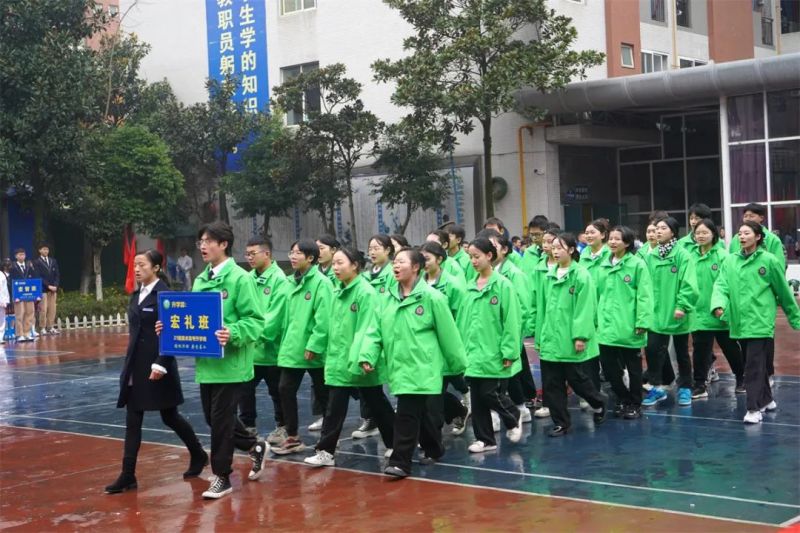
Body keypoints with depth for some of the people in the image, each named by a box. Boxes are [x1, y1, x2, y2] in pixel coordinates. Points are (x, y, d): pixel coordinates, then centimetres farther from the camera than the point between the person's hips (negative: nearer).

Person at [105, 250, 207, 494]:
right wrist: (129, 365, 17)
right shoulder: (136, 295, 10)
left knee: (169, 417, 6)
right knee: (132, 421, 3)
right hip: (136, 365, 7)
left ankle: (198, 455, 28)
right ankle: (128, 475, 5)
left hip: (158, 364, -7)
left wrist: (161, 364, -23)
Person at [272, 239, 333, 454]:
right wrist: (284, 342, 12)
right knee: (286, 390, 4)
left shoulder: (320, 282, -13)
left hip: (313, 351, -7)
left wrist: (314, 345, -22)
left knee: (322, 394, 6)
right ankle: (292, 438, 15)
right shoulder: (292, 282, 11)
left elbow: (323, 319, -19)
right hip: (292, 348, 7)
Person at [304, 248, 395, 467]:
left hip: (360, 363, -6)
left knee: (377, 404, 9)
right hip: (338, 360, 6)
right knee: (334, 408, 5)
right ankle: (325, 451, 10)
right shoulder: (337, 292, 9)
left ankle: (394, 444, 25)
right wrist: (331, 353, 12)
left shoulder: (366, 293, -15)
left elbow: (368, 329, -20)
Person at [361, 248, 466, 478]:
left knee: (407, 414, -10)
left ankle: (400, 462, -5)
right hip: (398, 366, 6)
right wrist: (367, 355, -7)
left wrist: (458, 363, 0)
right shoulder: (390, 297, 8)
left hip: (420, 367, -6)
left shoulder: (431, 297, -10)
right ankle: (434, 449, 35)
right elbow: (377, 330, 7)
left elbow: (448, 334, -5)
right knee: (418, 412, 17)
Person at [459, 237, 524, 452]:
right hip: (472, 352, 6)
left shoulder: (502, 285, -10)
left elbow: (511, 320, -12)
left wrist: (509, 352, -15)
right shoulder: (470, 287, 9)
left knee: (490, 394, -5)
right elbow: (463, 318, 13)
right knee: (476, 398, 8)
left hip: (493, 354, -6)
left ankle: (514, 418, 24)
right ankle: (484, 439, 19)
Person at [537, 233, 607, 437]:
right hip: (550, 338, 6)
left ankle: (598, 404, 32)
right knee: (551, 384, 5)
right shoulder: (550, 276, 10)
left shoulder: (581, 275, -10)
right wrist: (541, 334, 14)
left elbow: (584, 308, -14)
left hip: (571, 340, -6)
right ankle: (560, 422, 15)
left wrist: (580, 336, -18)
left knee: (576, 379, 4)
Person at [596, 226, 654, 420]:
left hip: (628, 328, -5)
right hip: (607, 327, 5)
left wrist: (642, 323, -17)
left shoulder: (637, 264, -8)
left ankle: (634, 405, 21)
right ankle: (622, 399, 30)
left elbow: (644, 296, -12)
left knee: (632, 367, 8)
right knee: (609, 367, 10)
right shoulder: (604, 266, 10)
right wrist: (596, 319, 11)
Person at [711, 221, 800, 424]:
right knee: (755, 364, 16)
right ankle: (766, 400, 30)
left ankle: (754, 408, -7)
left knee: (755, 366, -9)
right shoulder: (730, 261, 7)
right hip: (739, 322, 5)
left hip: (760, 322, -5)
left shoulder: (769, 260, -4)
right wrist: (718, 304, -23)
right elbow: (721, 285, -2)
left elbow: (783, 291, 2)